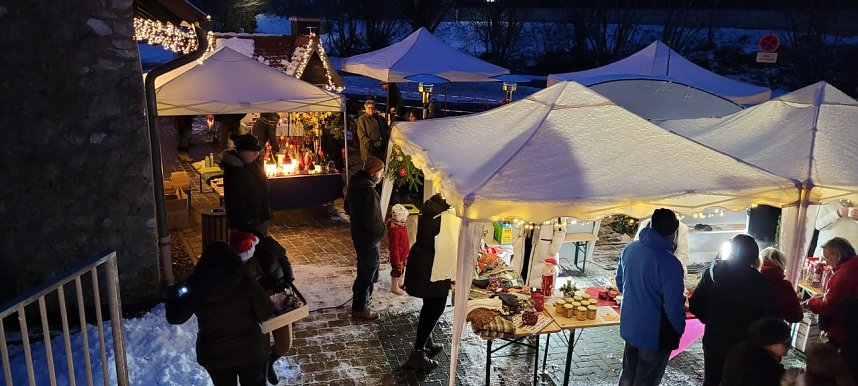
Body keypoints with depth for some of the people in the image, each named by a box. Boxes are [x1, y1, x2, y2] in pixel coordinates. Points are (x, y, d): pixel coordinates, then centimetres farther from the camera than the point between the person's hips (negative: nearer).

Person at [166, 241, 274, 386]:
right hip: (249, 350, -2)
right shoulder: (246, 283, -20)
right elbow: (267, 314, -14)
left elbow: (174, 317, 1)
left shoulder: (195, 288, -13)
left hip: (214, 355, 2)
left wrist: (172, 293, 18)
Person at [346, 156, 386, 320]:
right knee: (368, 271, 6)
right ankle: (360, 309, 19)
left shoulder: (355, 184, 0)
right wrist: (383, 227, -11)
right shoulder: (369, 192, -30)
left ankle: (360, 295, 44)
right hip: (369, 239, -9)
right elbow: (373, 223, -29)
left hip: (357, 235, 9)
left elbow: (348, 208, 15)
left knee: (364, 268, 26)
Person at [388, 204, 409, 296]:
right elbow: (394, 248, -29)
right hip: (398, 256, -9)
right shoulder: (394, 231, -35)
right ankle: (394, 288, 30)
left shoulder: (401, 226, -4)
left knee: (401, 271, 27)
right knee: (396, 272, 11)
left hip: (403, 255, 9)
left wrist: (408, 250, 22)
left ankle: (400, 284, 47)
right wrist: (397, 261, -23)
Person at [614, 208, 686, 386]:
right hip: (655, 333, -6)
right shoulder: (669, 263, -25)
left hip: (629, 326, 6)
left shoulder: (630, 248, -4)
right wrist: (678, 331, -5)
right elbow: (673, 305, -22)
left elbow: (620, 281, 10)